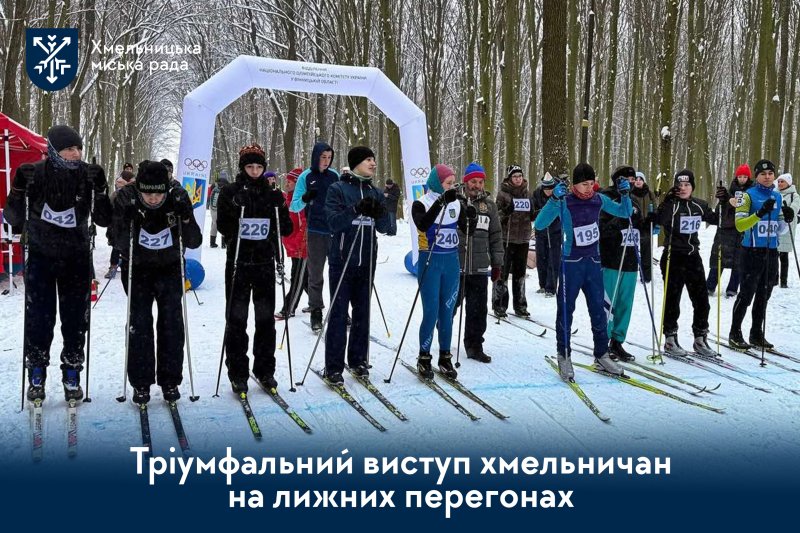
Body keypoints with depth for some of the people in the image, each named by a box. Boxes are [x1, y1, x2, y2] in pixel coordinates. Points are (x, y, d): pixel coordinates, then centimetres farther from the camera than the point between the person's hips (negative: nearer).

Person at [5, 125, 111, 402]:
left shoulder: (89, 175, -8)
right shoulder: (34, 174, -11)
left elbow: (103, 220, -6)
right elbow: (15, 219, -4)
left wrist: (100, 190, -14)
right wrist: (19, 190, -14)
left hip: (77, 258, 1)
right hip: (41, 256, -1)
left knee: (75, 319, 6)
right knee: (39, 318, 2)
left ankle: (72, 376, 20)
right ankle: (36, 376, 18)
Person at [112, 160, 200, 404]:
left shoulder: (178, 197, -18)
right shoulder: (126, 198, -19)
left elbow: (194, 242, -15)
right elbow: (120, 244, -20)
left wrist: (186, 219, -32)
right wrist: (129, 222, -37)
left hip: (170, 268, 1)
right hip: (137, 268, -1)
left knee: (172, 324, -3)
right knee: (139, 324, -5)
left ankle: (170, 381, 9)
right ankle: (141, 383, 6)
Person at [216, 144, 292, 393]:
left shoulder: (273, 194, 8)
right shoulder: (230, 192, 1)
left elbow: (287, 229, 7)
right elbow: (222, 226, -6)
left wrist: (280, 210, -10)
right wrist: (235, 212, -22)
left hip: (265, 263, 2)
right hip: (238, 263, -2)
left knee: (266, 318, 6)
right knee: (236, 319, 0)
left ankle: (265, 370, 18)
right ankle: (238, 373, 9)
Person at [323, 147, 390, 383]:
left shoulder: (375, 193, 11)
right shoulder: (337, 189, -2)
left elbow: (384, 228, 6)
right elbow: (334, 222, -13)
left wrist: (380, 212, -15)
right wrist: (356, 210, -27)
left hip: (366, 262, 5)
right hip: (342, 260, -5)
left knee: (363, 312, 9)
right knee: (339, 313, -4)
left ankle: (358, 359, 21)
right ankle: (333, 367, 1)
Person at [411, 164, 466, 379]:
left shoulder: (456, 203, 8)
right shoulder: (421, 204, -6)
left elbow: (467, 228, 5)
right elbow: (423, 225, -25)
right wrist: (441, 201, -30)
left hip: (451, 261, 4)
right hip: (430, 262, -4)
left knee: (447, 312, 8)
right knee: (431, 313, -4)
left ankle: (445, 357, 18)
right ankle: (424, 359, 10)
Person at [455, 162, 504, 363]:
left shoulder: (489, 204, 9)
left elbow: (496, 235, 12)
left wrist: (497, 263, 10)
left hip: (480, 267, 3)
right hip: (454, 264, -3)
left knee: (478, 309, 4)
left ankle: (474, 346, 16)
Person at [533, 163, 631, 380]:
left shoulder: (599, 200, 4)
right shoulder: (564, 203, -10)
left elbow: (625, 213, 17)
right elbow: (539, 225, -20)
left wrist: (625, 194, -2)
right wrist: (554, 199, -31)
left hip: (593, 262, 4)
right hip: (571, 262, -4)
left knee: (598, 309, 8)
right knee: (566, 309, 1)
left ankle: (602, 356, 18)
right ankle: (564, 356, 11)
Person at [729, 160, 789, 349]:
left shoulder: (777, 196, 11)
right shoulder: (749, 195, -6)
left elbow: (779, 230, 17)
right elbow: (740, 225, -14)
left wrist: (787, 219, -4)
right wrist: (760, 213, -26)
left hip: (771, 253, 6)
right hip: (751, 253, -6)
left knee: (763, 296, 11)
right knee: (746, 295, -3)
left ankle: (757, 334, 20)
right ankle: (735, 334, 9)